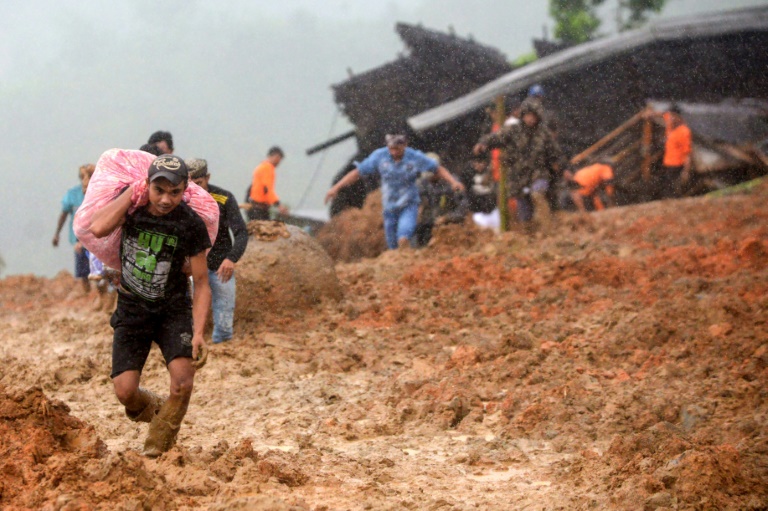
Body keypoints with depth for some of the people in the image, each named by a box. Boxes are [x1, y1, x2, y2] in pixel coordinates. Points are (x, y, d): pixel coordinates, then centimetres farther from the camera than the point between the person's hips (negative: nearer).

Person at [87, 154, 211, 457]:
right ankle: (151, 409, 26)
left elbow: (201, 283, -10)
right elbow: (98, 229, -28)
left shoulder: (191, 224, -15)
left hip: (173, 309, -1)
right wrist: (131, 193, -23)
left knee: (183, 379, -22)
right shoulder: (131, 201, -10)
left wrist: (198, 333, -20)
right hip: (131, 308, 1)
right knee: (125, 391, -11)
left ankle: (158, 448, 2)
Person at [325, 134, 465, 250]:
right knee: (394, 248, 9)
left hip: (409, 205, -3)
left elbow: (438, 169, -2)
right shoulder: (380, 156, -11)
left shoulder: (416, 157, -14)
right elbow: (358, 172, -5)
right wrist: (336, 188, -7)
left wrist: (453, 181, -18)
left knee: (403, 240, -26)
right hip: (390, 207, 3)